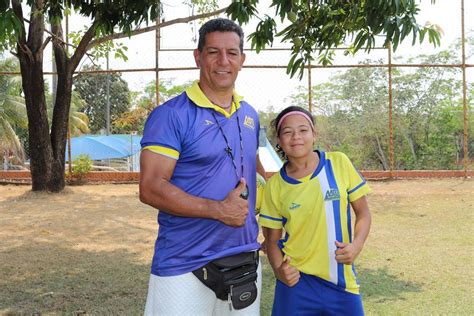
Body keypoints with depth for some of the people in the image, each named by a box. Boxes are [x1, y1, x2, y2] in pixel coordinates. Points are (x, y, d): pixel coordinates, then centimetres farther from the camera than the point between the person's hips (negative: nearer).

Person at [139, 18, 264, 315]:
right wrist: (219, 210, -20)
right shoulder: (172, 115, -11)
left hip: (246, 259, 6)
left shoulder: (250, 115, 9)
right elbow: (150, 188, -17)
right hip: (185, 267, -6)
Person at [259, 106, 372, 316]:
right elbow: (272, 239, 3)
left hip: (342, 280, 1)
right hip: (297, 282, 0)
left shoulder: (339, 163, -5)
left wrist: (356, 245, -14)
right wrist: (279, 269, -15)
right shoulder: (275, 186, -5)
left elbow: (363, 213, 3)